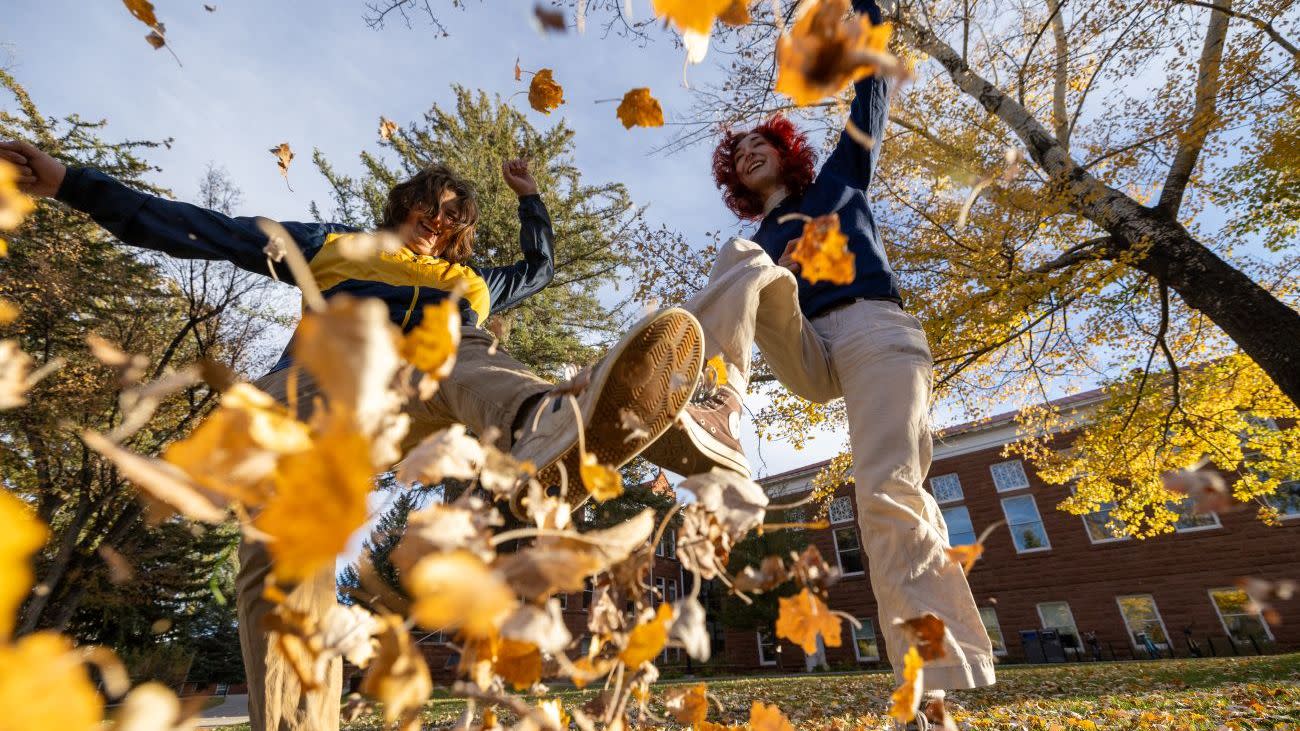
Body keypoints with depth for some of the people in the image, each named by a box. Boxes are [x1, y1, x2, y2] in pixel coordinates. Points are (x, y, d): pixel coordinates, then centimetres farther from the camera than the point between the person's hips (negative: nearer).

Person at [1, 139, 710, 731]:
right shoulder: (332, 246, 33)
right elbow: (204, 230, 28)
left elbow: (540, 266, 49)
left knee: (468, 360, -35)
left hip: (412, 400, 0)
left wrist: (528, 194, 48)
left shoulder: (469, 283, 38)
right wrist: (71, 182, 23)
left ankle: (549, 432, -67)